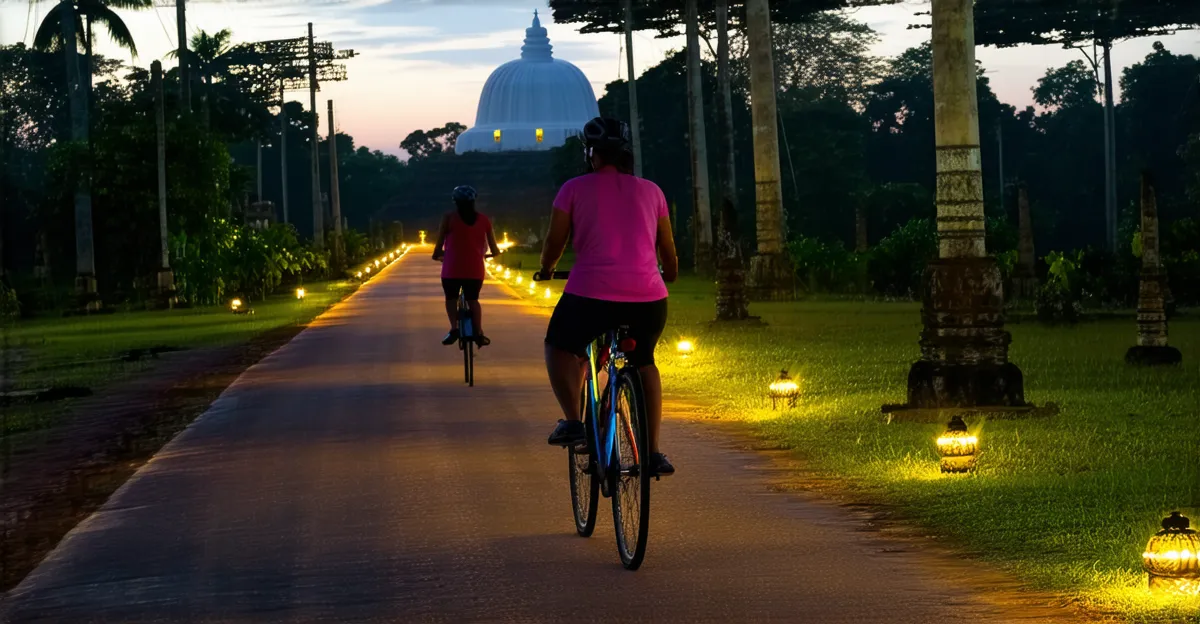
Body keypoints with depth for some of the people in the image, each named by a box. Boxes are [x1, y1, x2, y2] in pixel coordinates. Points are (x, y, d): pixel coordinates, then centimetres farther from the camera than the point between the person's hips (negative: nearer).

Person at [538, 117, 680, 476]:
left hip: (592, 295, -3)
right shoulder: (650, 191, 13)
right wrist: (669, 275, 40)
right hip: (648, 298, 3)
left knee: (560, 347, 26)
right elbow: (668, 251, 18)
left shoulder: (576, 189, 4)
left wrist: (547, 268, 28)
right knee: (643, 362, 28)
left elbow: (554, 242, 6)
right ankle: (653, 453, 21)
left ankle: (572, 421, 7)